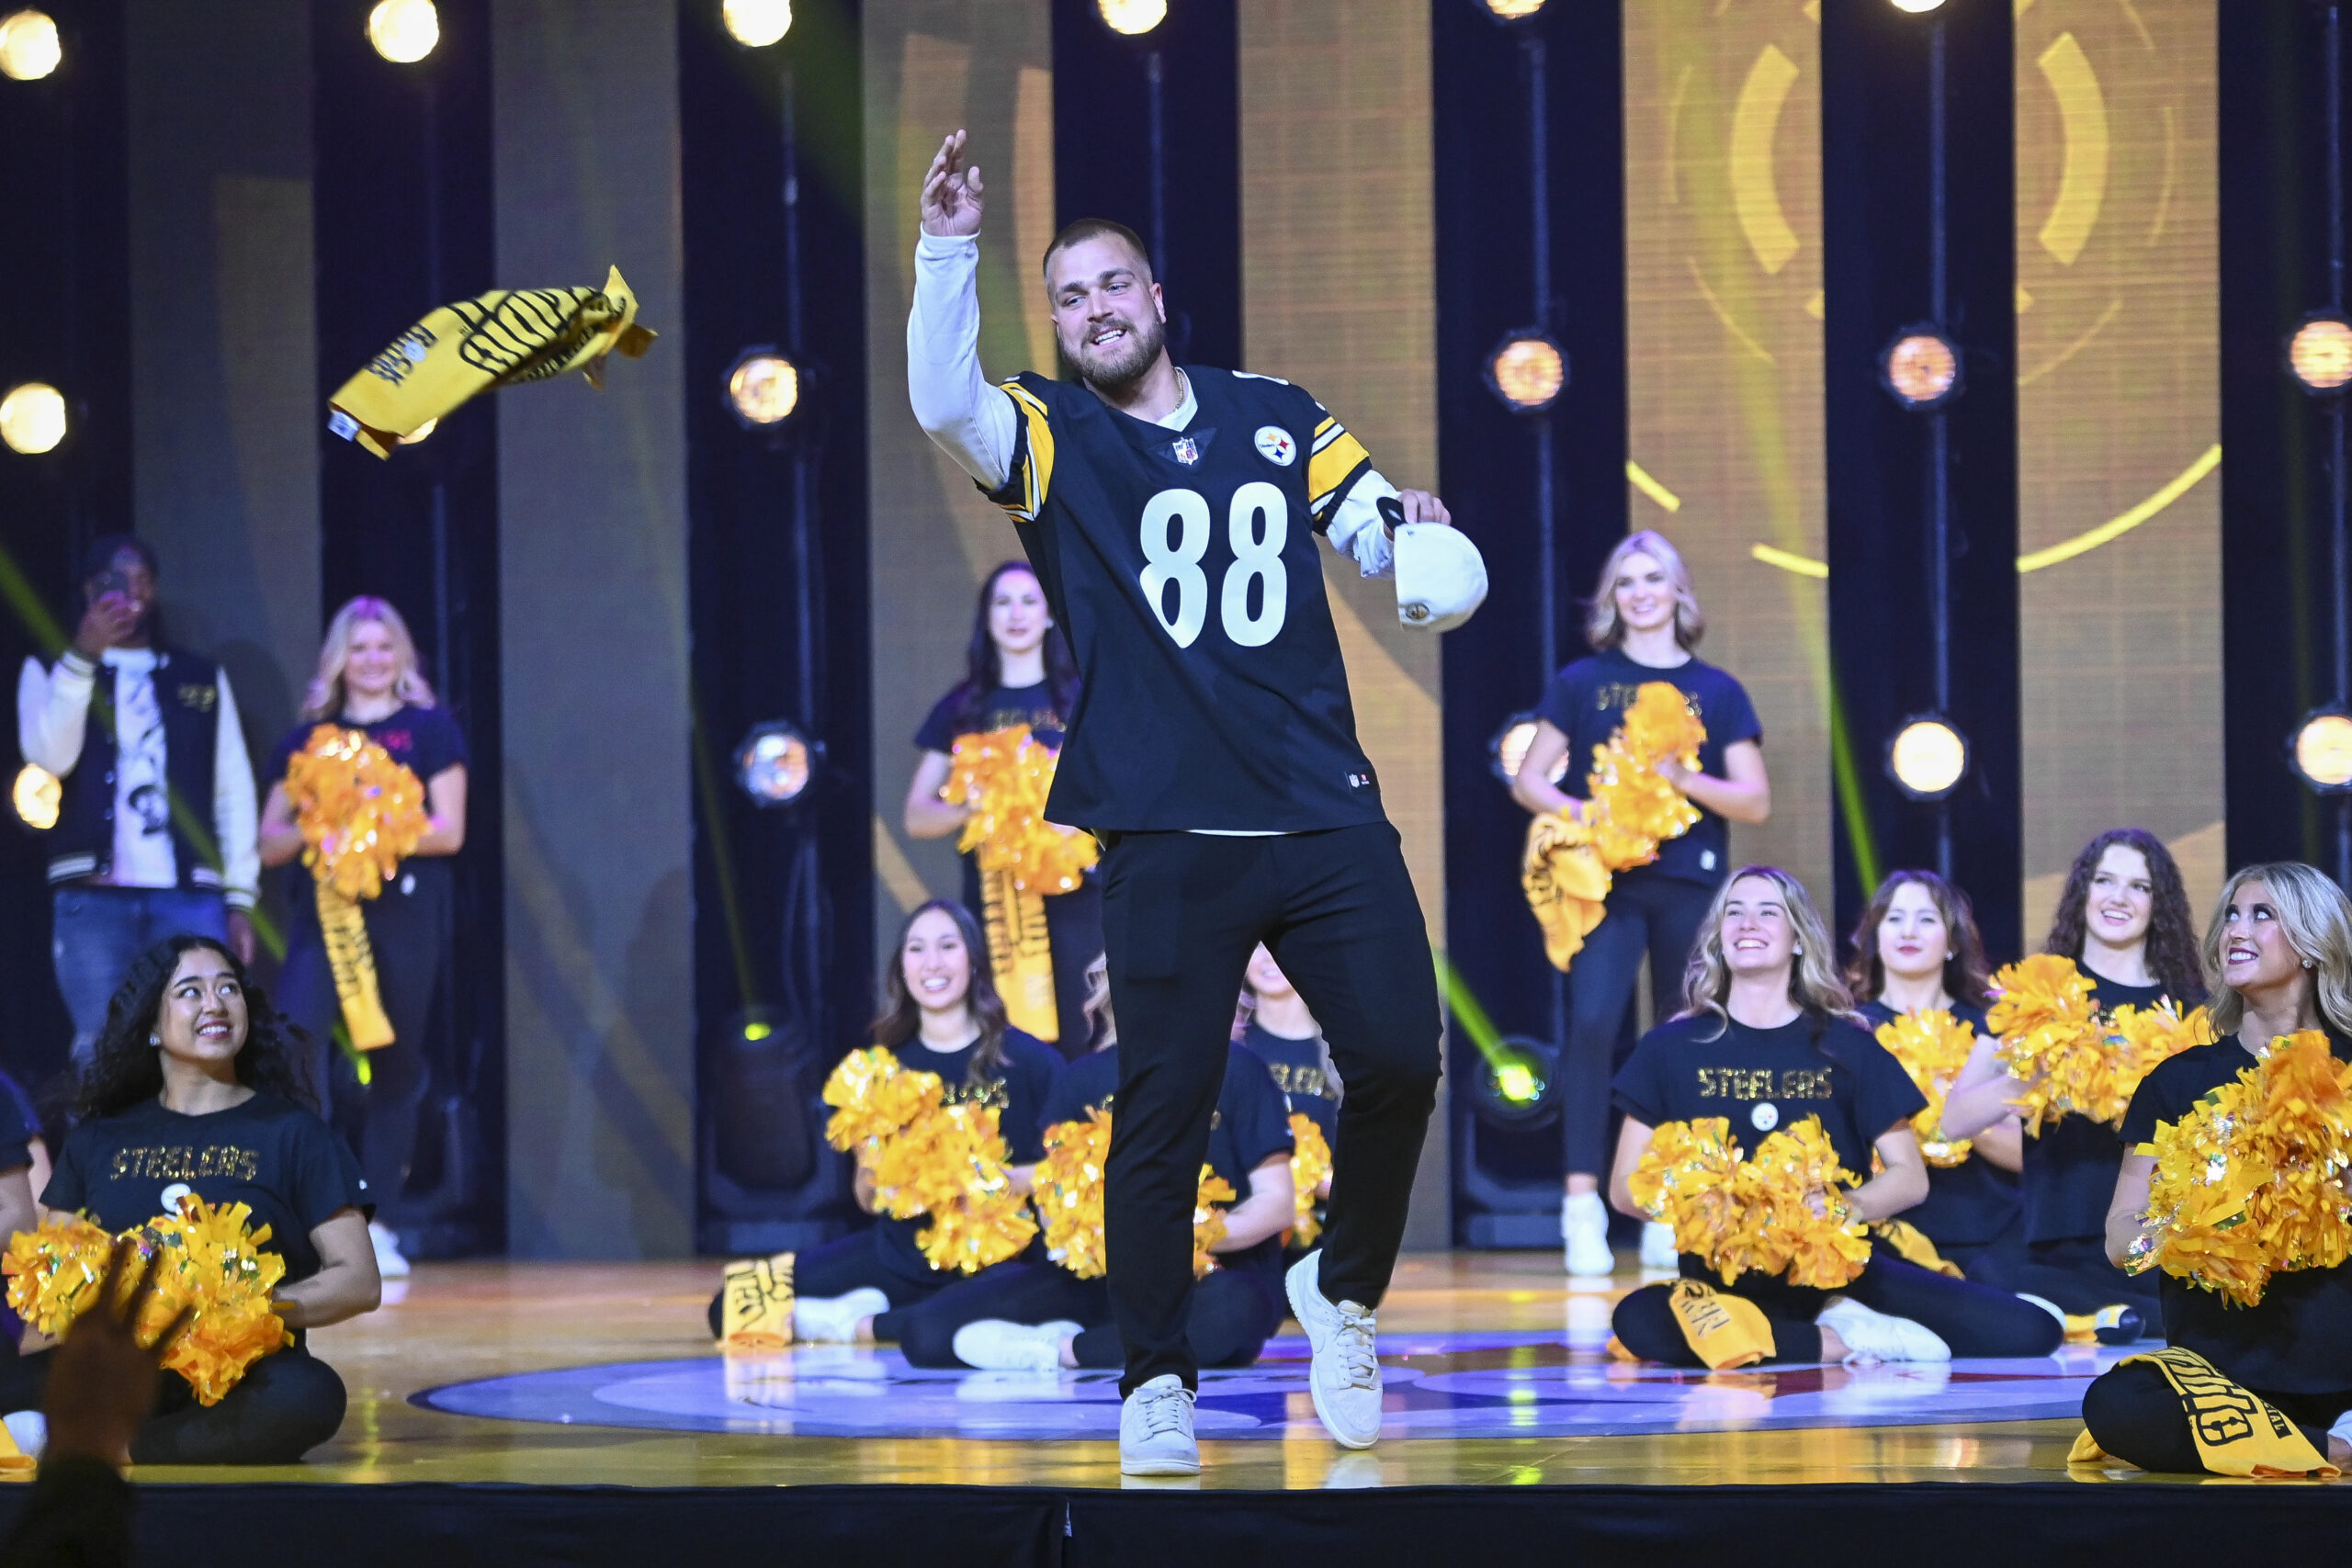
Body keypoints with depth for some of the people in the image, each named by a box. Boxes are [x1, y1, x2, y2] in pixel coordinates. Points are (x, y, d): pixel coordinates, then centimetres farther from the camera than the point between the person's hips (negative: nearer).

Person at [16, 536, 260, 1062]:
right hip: (92, 897, -1)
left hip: (192, 896, 1)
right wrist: (82, 657, -15)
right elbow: (49, 757, -6)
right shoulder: (51, 672, 12)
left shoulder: (202, 679, 18)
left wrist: (240, 896, 5)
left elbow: (233, 789, 13)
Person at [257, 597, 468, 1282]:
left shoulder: (429, 730, 7)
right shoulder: (307, 739, 13)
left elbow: (448, 832, -1)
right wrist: (314, 829, -10)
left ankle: (376, 1222, 11)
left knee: (396, 1068, 2)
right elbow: (269, 843, 11)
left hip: (404, 911, -1)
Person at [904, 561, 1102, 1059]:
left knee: (1077, 1047, -8)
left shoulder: (1080, 700, 10)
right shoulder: (963, 708, 12)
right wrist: (968, 806, -11)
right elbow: (917, 817, 10)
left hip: (1069, 899, -1)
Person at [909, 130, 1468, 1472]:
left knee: (1400, 1061, -6)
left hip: (1327, 810, 2)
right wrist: (949, 250, -25)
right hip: (1170, 833, -2)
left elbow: (1384, 533, 18)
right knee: (1165, 1108, -3)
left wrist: (1411, 531, -6)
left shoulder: (1276, 416, 15)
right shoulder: (1053, 436, 6)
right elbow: (944, 405, -13)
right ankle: (1157, 1386, 7)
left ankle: (1345, 1292, 19)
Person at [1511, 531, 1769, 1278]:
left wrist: (1684, 779, -12)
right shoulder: (1582, 682, 9)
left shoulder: (1717, 691, 9)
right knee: (1591, 1023, -19)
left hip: (1691, 884, 1)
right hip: (1608, 880, -1)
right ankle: (1582, 1206, -19)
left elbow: (1755, 800, 6)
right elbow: (1529, 780, 7)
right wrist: (1587, 816, -12)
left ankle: (1667, 1216, 8)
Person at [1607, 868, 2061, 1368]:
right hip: (1727, 1280, 0)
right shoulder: (1673, 1047, 7)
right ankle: (1846, 1342, -24)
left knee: (2030, 1332, -21)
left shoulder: (1846, 1047, 8)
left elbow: (1910, 1177, 7)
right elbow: (1626, 1186, 5)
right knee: (1638, 1321, -38)